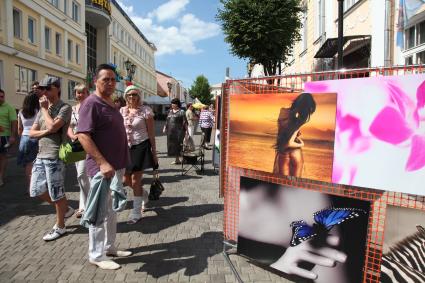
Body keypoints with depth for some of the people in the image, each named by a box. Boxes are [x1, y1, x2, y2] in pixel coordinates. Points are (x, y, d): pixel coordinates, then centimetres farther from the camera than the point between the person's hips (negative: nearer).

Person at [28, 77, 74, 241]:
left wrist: (44, 109, -10)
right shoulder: (42, 109, 14)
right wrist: (44, 131, -10)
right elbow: (31, 133, 11)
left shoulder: (64, 108, -9)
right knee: (36, 191, 13)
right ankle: (66, 209, 31)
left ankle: (60, 227, 20)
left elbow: (53, 126, -24)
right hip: (41, 155, 8)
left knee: (56, 193, 2)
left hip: (55, 157, -8)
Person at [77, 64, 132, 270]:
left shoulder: (111, 103, 13)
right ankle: (96, 256, 17)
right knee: (100, 212, 3)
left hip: (117, 166, 9)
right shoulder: (92, 103, -14)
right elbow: (83, 135, -22)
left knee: (111, 210, 17)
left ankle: (109, 247, 32)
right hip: (102, 168, -9)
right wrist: (103, 163, -28)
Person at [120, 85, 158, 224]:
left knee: (136, 180, -2)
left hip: (140, 147, -5)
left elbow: (151, 133, -6)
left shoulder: (145, 110, -7)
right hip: (126, 148, 5)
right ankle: (143, 194, 42)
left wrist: (154, 152, -7)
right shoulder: (121, 111, 6)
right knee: (126, 179, 10)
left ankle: (136, 213, 15)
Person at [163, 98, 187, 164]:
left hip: (178, 131, -6)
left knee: (177, 145, -4)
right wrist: (165, 128, 16)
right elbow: (167, 121, 22)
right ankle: (177, 159, 18)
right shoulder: (170, 111, 16)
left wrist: (186, 130, -11)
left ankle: (177, 159, 6)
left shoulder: (181, 112, -2)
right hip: (170, 131, 6)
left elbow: (185, 122, -6)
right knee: (171, 145, 8)